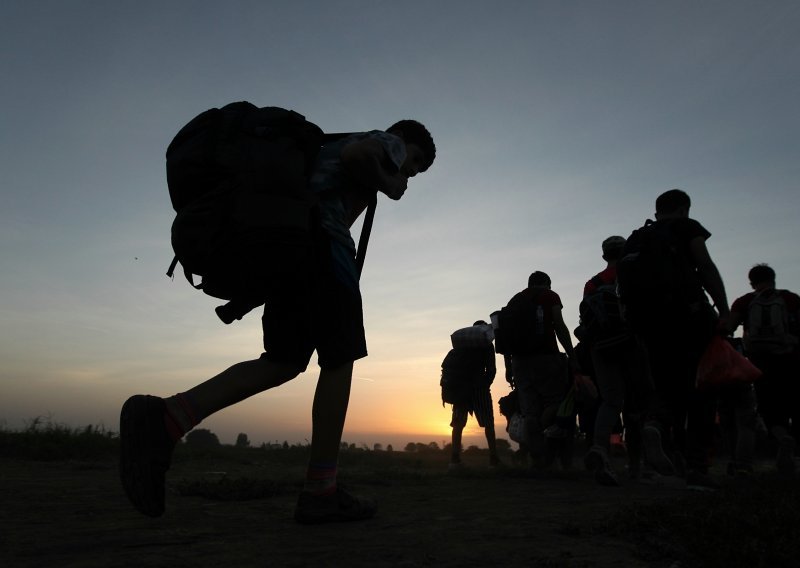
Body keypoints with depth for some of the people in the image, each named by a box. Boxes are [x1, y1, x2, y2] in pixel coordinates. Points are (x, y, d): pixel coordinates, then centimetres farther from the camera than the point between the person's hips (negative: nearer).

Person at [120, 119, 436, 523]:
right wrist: (387, 186, 4)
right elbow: (355, 154, -9)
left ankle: (166, 418, -14)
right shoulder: (386, 143, 14)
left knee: (284, 362, 2)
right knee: (339, 360, -5)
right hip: (321, 240, -8)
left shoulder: (330, 148, 39)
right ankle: (320, 492, -4)